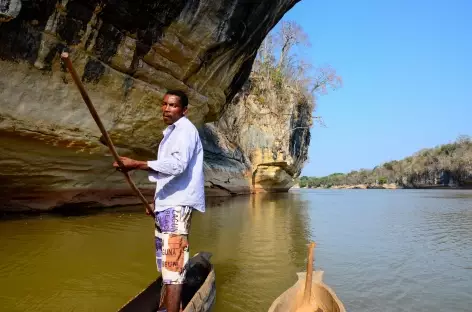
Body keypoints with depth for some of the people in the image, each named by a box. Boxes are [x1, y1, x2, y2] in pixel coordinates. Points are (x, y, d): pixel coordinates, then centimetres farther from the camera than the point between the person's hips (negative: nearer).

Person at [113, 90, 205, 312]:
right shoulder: (172, 132, 21)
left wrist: (137, 165, -31)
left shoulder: (185, 129, -9)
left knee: (173, 261, -12)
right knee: (167, 259, 18)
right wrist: (156, 199, 20)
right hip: (167, 203, 10)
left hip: (177, 203, -10)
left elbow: (178, 164, -27)